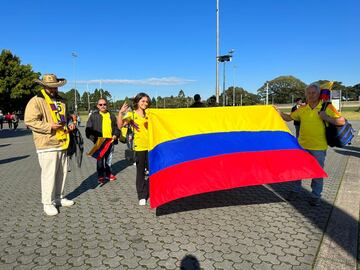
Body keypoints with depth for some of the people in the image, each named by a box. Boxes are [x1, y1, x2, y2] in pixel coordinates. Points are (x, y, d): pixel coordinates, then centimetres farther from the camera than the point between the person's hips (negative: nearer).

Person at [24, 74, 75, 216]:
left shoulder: (61, 101, 19)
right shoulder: (36, 101, -6)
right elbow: (29, 121, -14)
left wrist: (68, 126, 12)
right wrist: (49, 127, -20)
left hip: (61, 144, 8)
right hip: (47, 145, -7)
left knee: (62, 172, 13)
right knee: (49, 174, -4)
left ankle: (59, 198, 29)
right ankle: (48, 203, 10)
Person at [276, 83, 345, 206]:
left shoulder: (327, 107, -6)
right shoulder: (302, 109, 4)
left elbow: (341, 121, -9)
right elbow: (289, 117, 11)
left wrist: (326, 117, -19)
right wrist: (279, 112, -4)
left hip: (318, 147, -3)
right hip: (302, 145, 3)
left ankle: (316, 196, 24)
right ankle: (295, 190, 31)